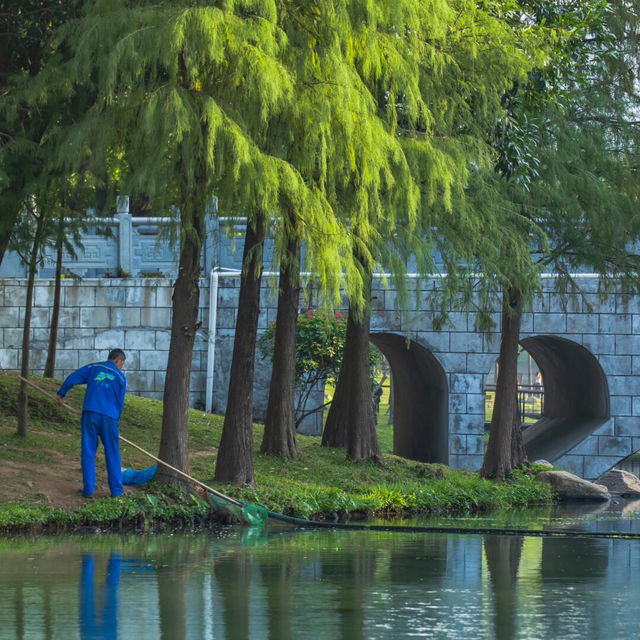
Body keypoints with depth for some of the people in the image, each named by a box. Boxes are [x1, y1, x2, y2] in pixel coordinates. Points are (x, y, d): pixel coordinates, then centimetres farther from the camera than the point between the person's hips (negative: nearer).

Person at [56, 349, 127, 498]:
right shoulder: (120, 376, 10)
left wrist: (61, 394, 21)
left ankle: (88, 490, 4)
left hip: (90, 414, 1)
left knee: (88, 453, 6)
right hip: (109, 417, -1)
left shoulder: (92, 368, 13)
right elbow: (120, 403, 11)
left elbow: (72, 378, 7)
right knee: (112, 455, 8)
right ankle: (116, 491, 10)